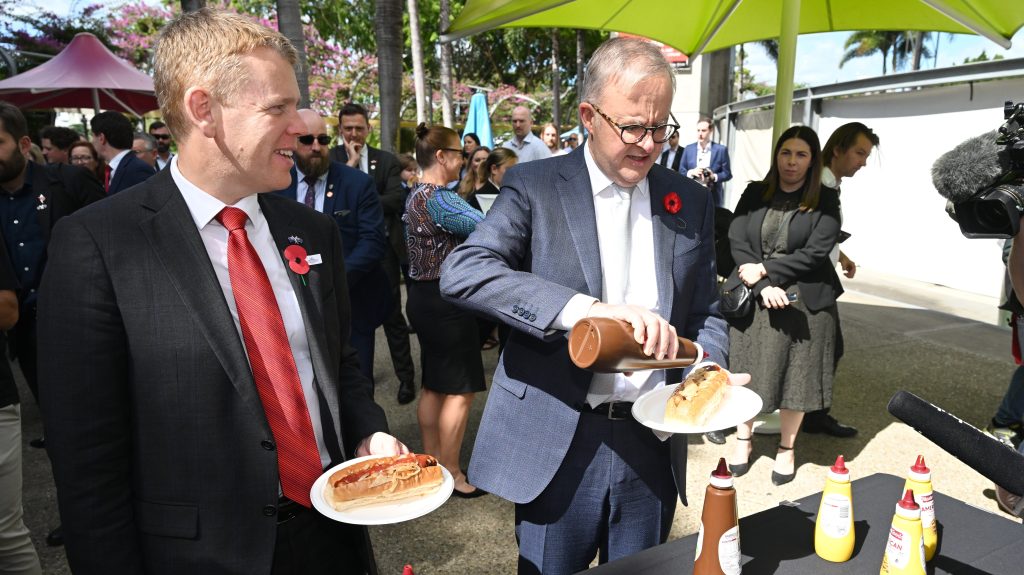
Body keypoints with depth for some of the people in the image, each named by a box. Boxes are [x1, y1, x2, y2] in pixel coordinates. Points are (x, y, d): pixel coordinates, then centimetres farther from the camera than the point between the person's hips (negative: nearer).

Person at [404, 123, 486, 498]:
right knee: (460, 390, -1)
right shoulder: (439, 198, -19)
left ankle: (432, 460, 29)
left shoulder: (416, 196, 12)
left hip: (423, 296, 10)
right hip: (446, 300, -10)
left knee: (434, 386, 18)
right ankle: (451, 473, 9)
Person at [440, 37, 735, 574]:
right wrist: (587, 309, -33)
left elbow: (704, 313, 12)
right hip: (558, 447, -3)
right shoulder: (534, 186, -6)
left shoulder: (691, 201, 6)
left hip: (653, 445, 4)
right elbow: (461, 272, -21)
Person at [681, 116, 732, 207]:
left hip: (714, 198, -1)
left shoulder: (721, 150, 2)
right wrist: (691, 172, -13)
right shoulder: (688, 149, 8)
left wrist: (714, 176, -16)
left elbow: (727, 174, 3)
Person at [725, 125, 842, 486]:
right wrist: (763, 287, -17)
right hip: (753, 296, 2)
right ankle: (743, 438, 29)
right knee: (747, 370, 10)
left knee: (795, 373, 6)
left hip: (804, 299, -1)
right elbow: (737, 241, -5)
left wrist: (766, 269, -15)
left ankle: (787, 448, 25)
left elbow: (817, 251, -10)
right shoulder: (754, 194, 6)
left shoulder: (825, 200, 1)